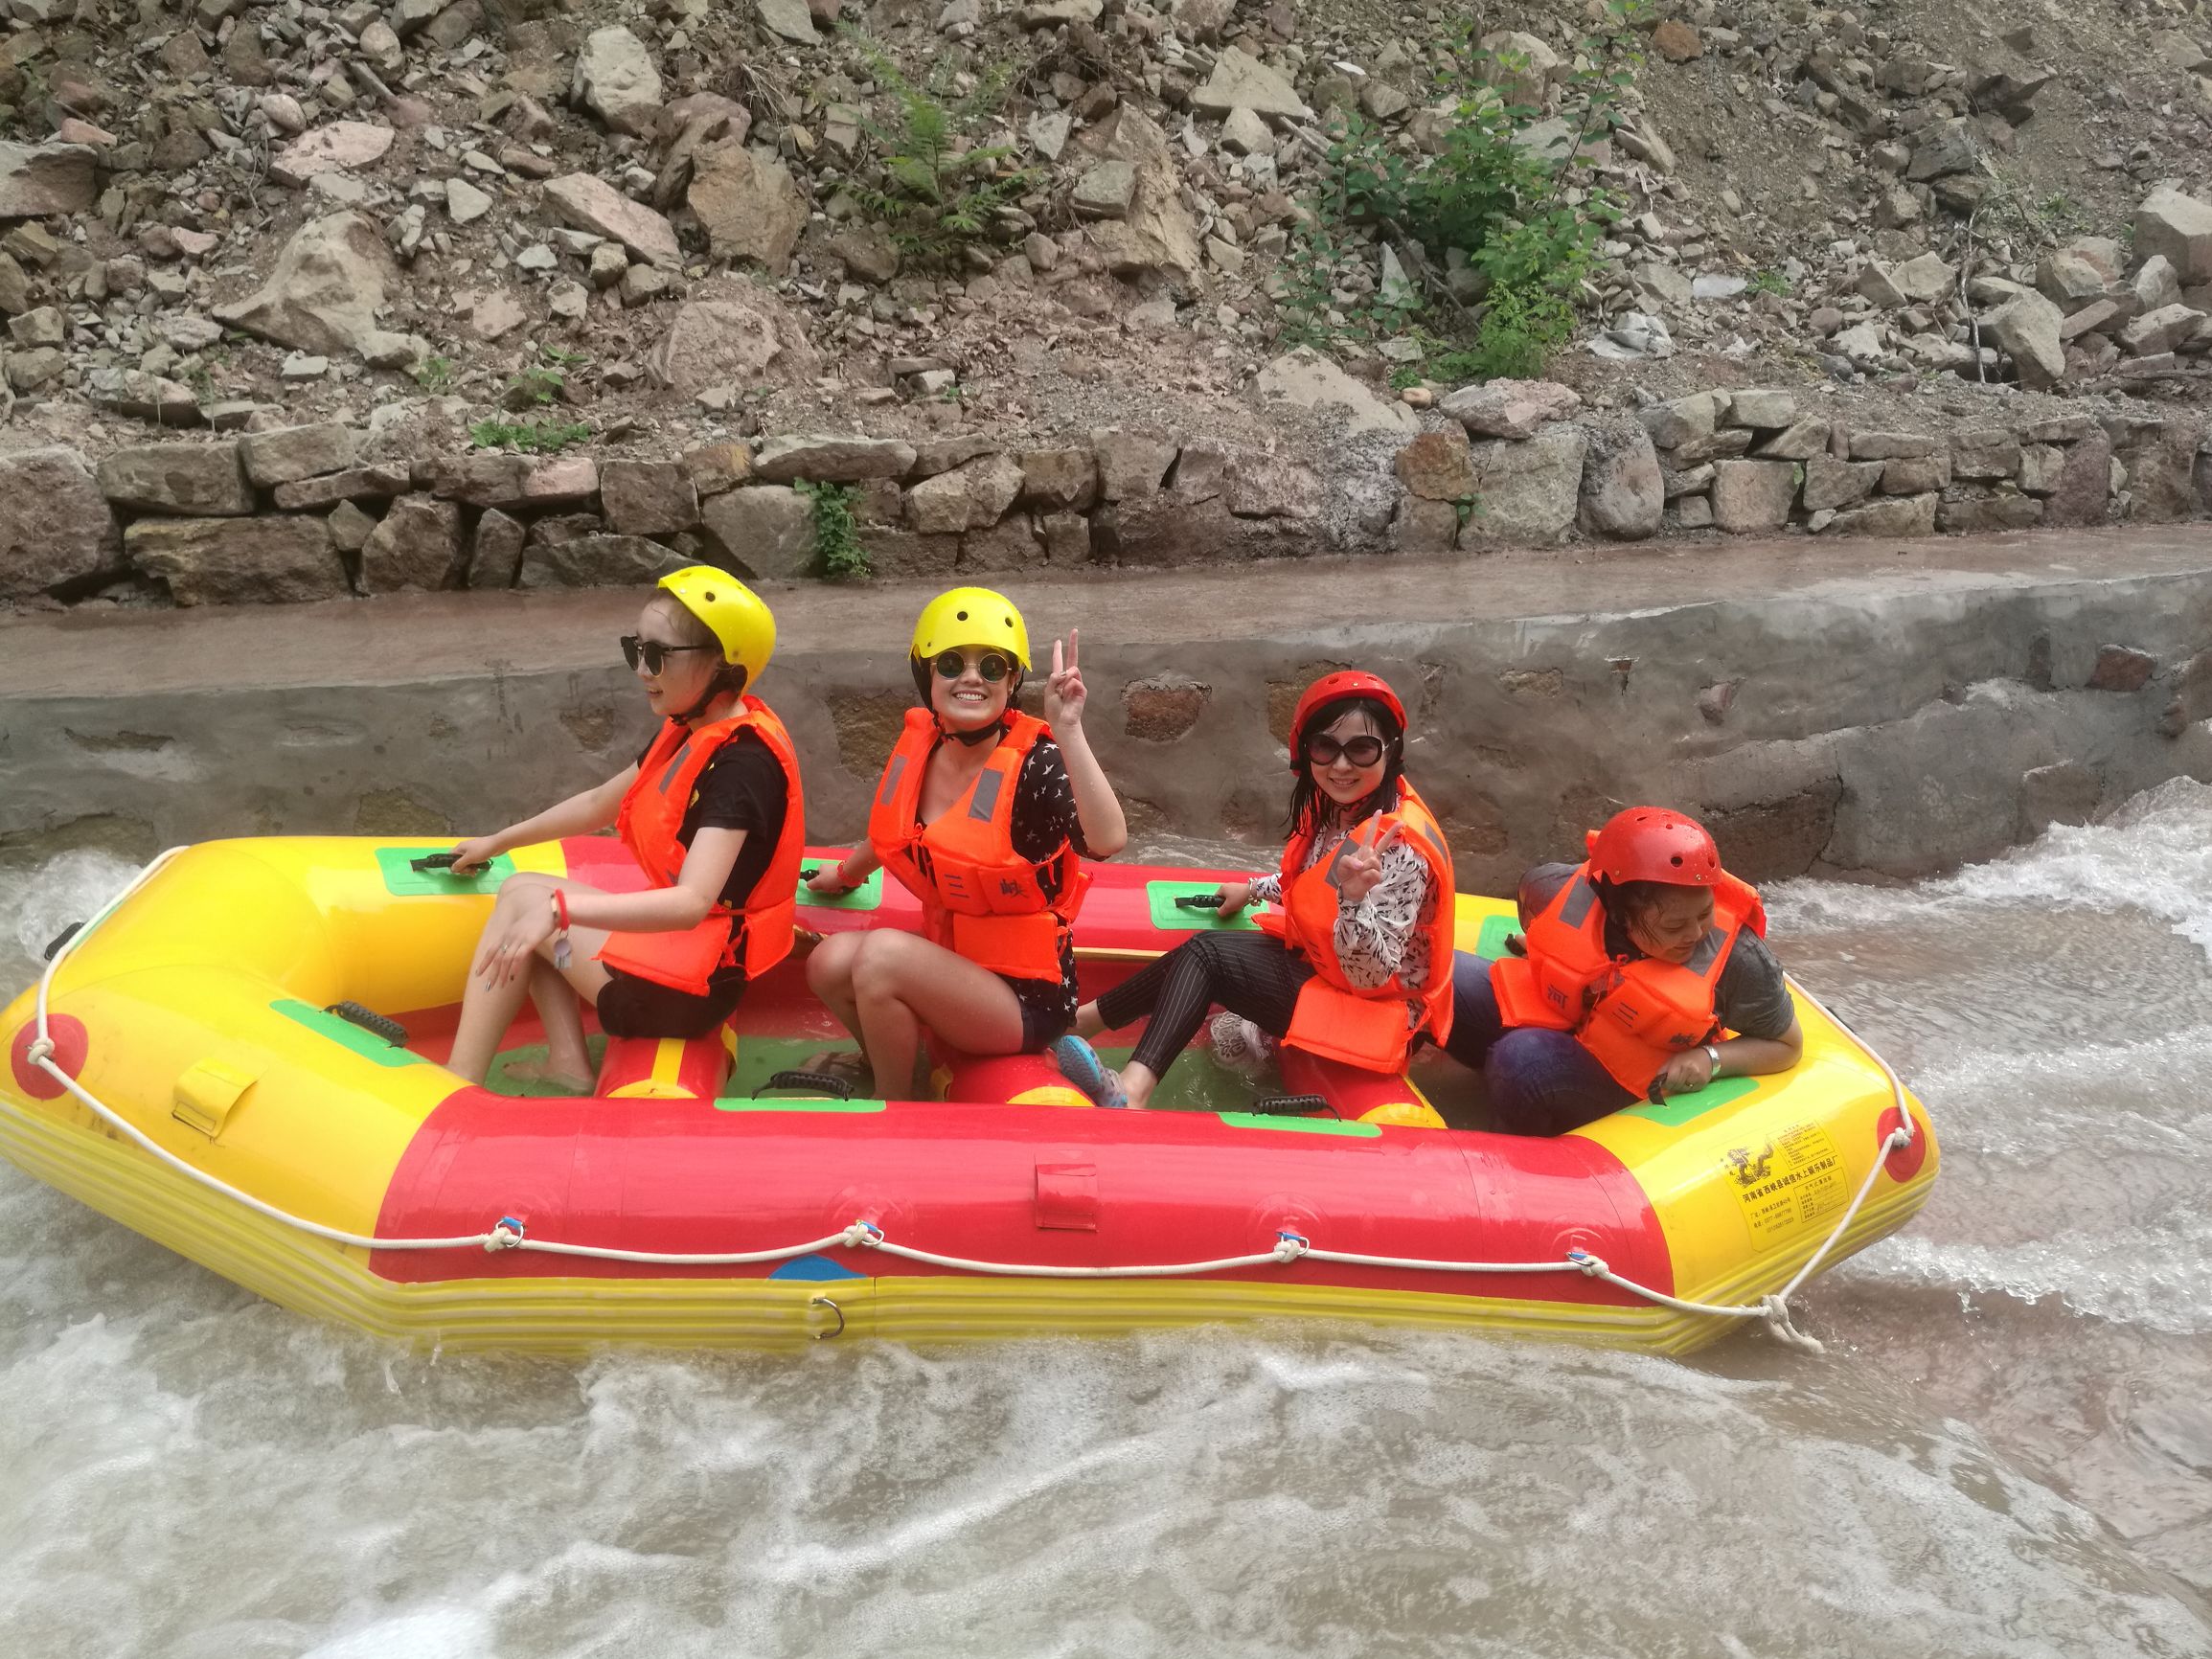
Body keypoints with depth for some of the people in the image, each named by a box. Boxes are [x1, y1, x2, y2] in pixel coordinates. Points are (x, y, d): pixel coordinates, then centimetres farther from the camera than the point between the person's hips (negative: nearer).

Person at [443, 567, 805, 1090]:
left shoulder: (743, 762, -24)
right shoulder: (690, 730, 6)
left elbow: (691, 902, -36)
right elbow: (599, 803, 22)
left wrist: (559, 908, -43)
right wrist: (496, 843, 29)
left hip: (694, 985, -10)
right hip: (676, 941, 10)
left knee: (523, 903, -6)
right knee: (521, 892, 14)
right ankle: (568, 1064, 3)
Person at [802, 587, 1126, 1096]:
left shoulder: (1035, 763, -20)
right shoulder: (918, 744, -1)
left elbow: (1106, 840, -40)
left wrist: (1068, 730, -44)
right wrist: (845, 873, 38)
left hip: (1024, 997, -6)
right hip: (949, 964, 6)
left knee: (882, 953, -24)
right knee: (831, 962, -12)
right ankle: (887, 1062, 18)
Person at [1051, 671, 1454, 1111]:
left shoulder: (1400, 845, -28)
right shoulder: (1332, 806, -1)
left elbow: (1369, 975, -29)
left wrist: (1354, 897, -46)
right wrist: (1254, 889, 24)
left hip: (1375, 1009, -9)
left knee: (1206, 955, -18)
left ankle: (1079, 1020, -14)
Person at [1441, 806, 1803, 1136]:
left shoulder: (1738, 960, -23)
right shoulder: (1566, 891, -18)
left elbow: (1787, 1046, -6)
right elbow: (1529, 886, 10)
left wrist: (1710, 1059, -22)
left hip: (1611, 1079, -3)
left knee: (1525, 1059, -36)